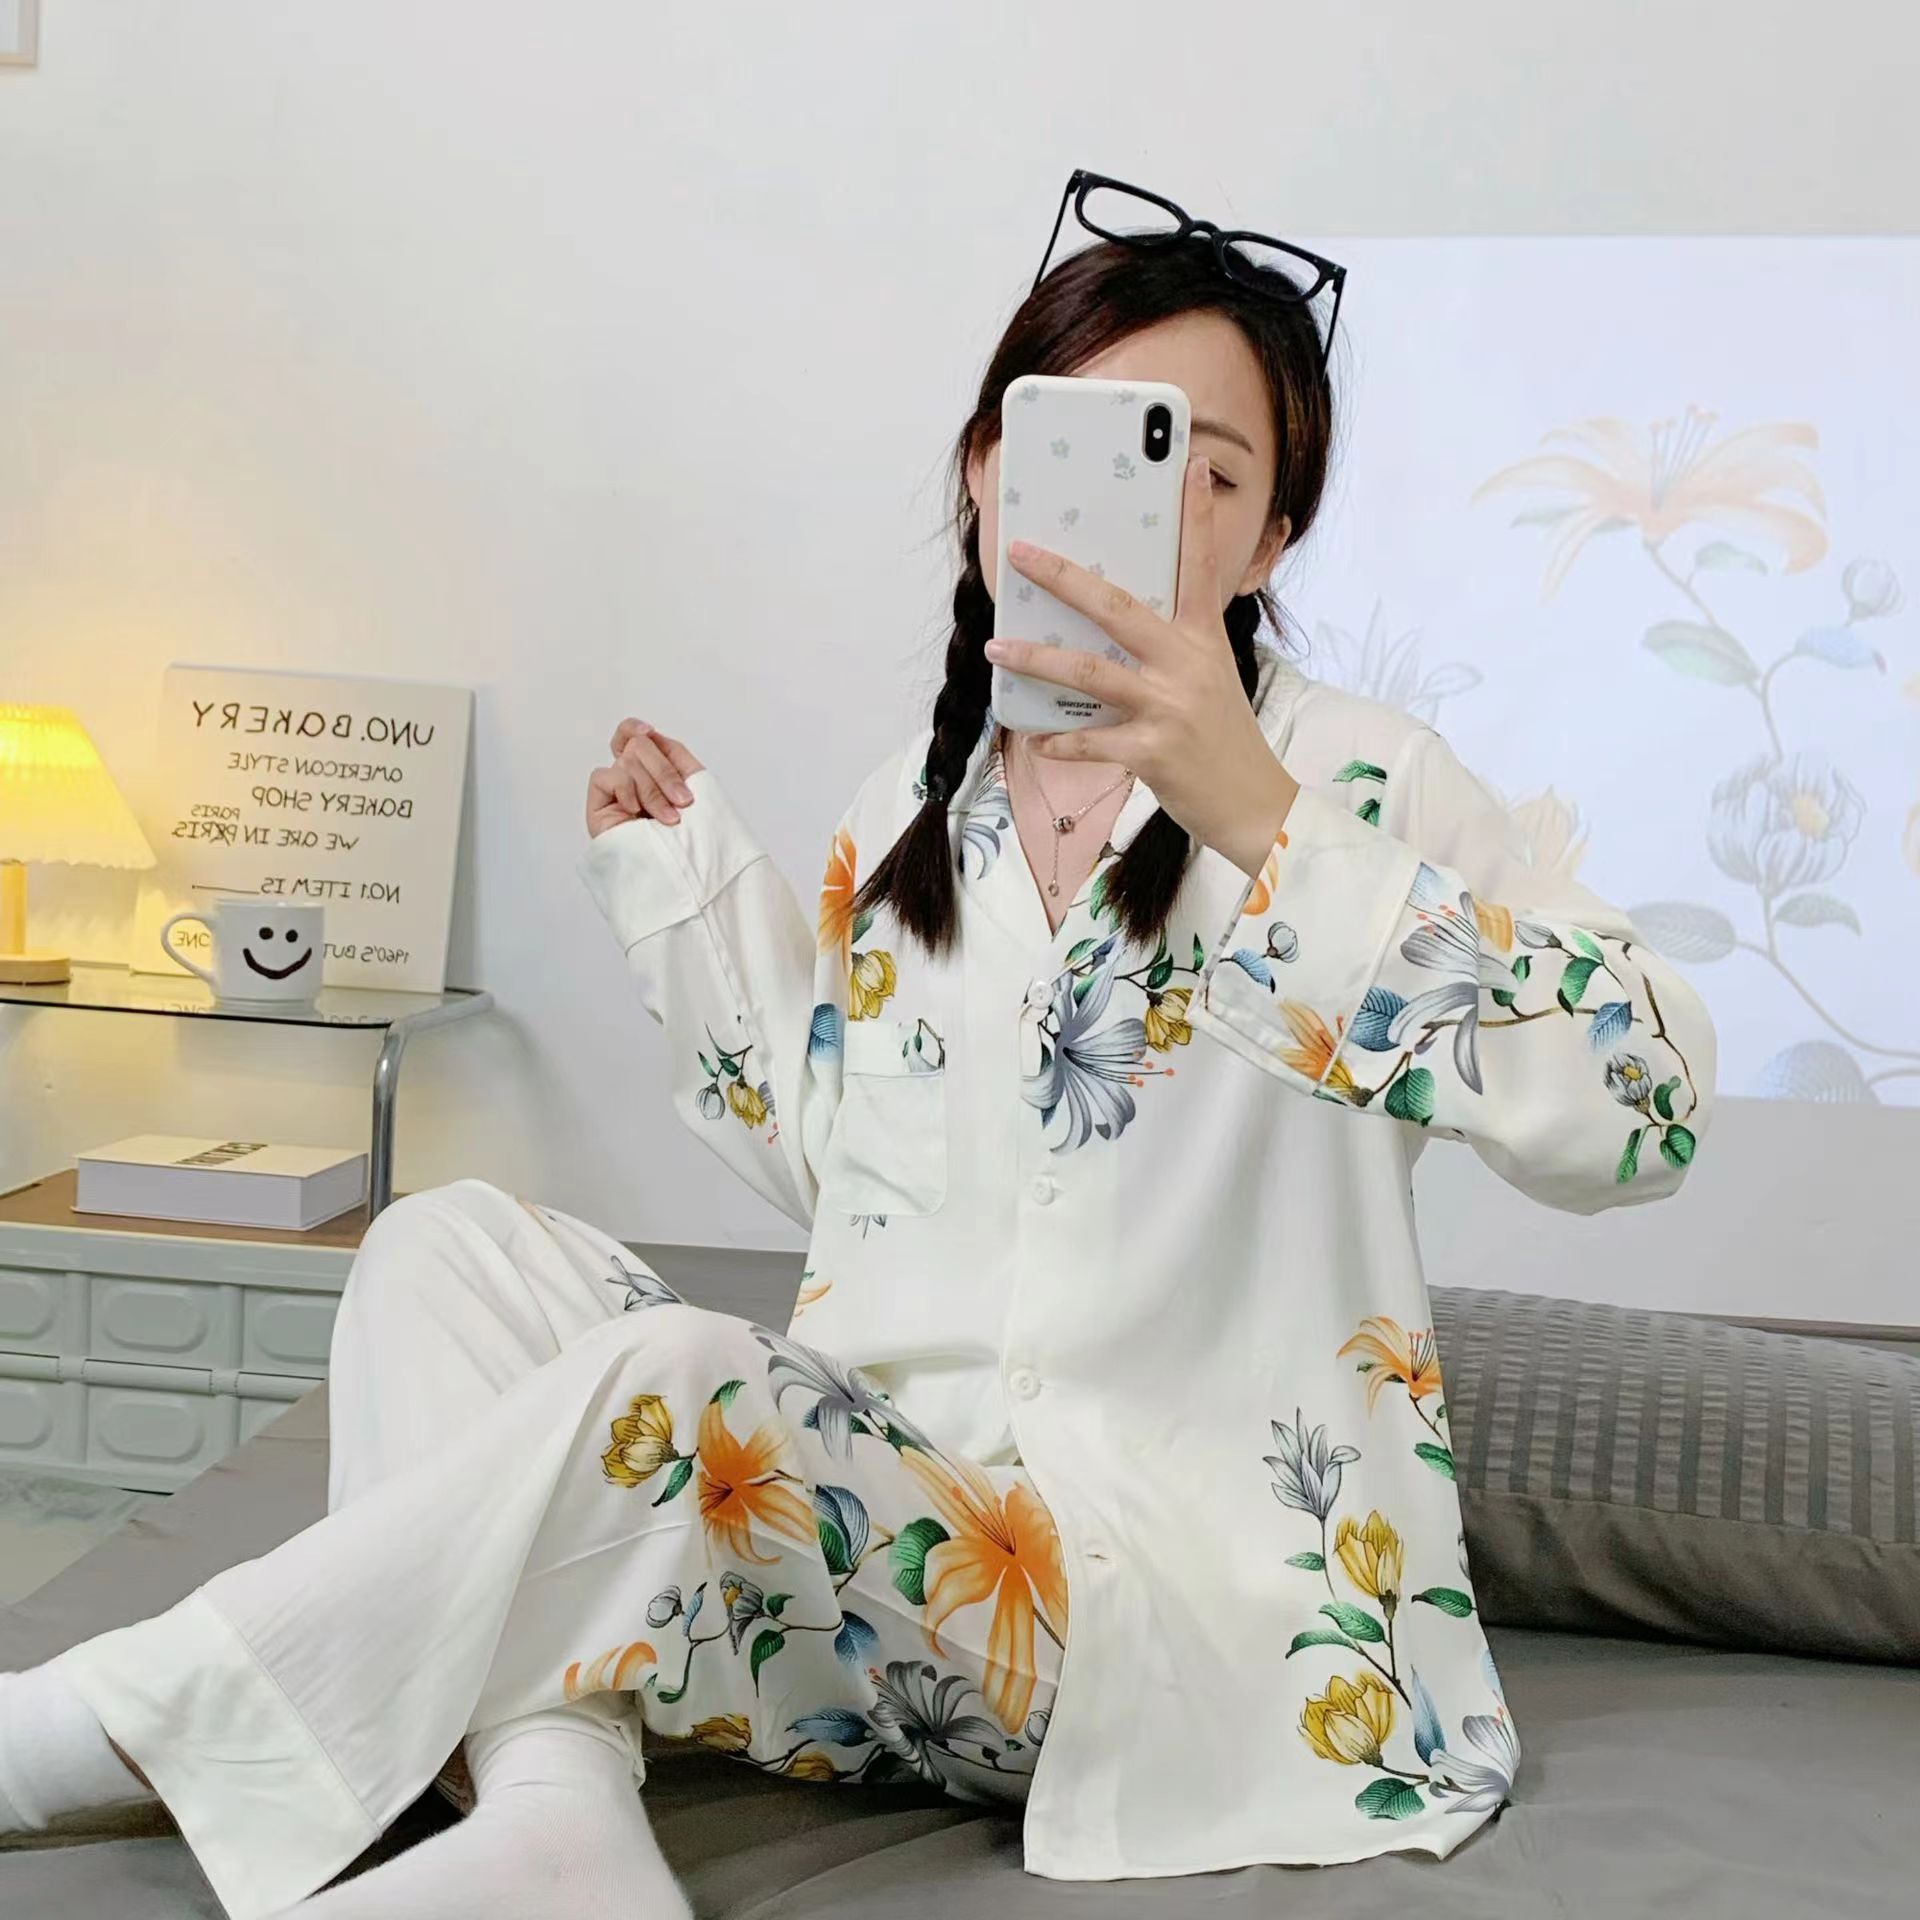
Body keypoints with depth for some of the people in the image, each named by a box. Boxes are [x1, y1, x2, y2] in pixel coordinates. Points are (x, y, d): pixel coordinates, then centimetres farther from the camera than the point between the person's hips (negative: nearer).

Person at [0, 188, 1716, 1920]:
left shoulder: (1355, 779, -7)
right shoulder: (909, 818, 12)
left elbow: (1645, 1107, -24)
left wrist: (1255, 817, -34)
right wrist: (687, 878, 15)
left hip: (1214, 1583, -6)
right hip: (883, 1522, 7)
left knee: (675, 1378, -30)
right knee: (449, 1241, -6)